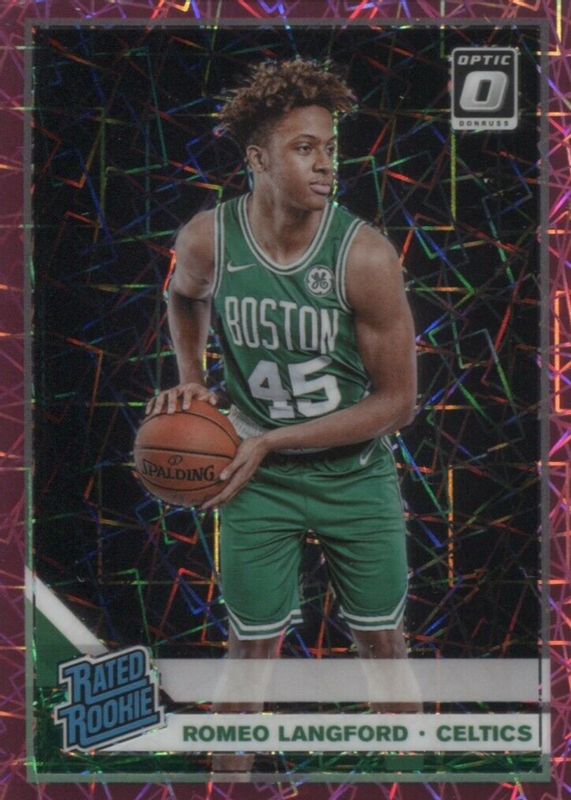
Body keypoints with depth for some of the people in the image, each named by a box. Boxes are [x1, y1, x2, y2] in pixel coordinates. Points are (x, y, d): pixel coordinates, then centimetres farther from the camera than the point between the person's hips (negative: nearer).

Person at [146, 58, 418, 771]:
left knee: (382, 644, 12)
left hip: (357, 473, -1)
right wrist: (190, 379, -4)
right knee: (251, 649, 6)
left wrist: (271, 441, -19)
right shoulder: (205, 241, -15)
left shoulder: (365, 256, -22)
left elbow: (397, 401, -17)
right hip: (258, 478, 1)